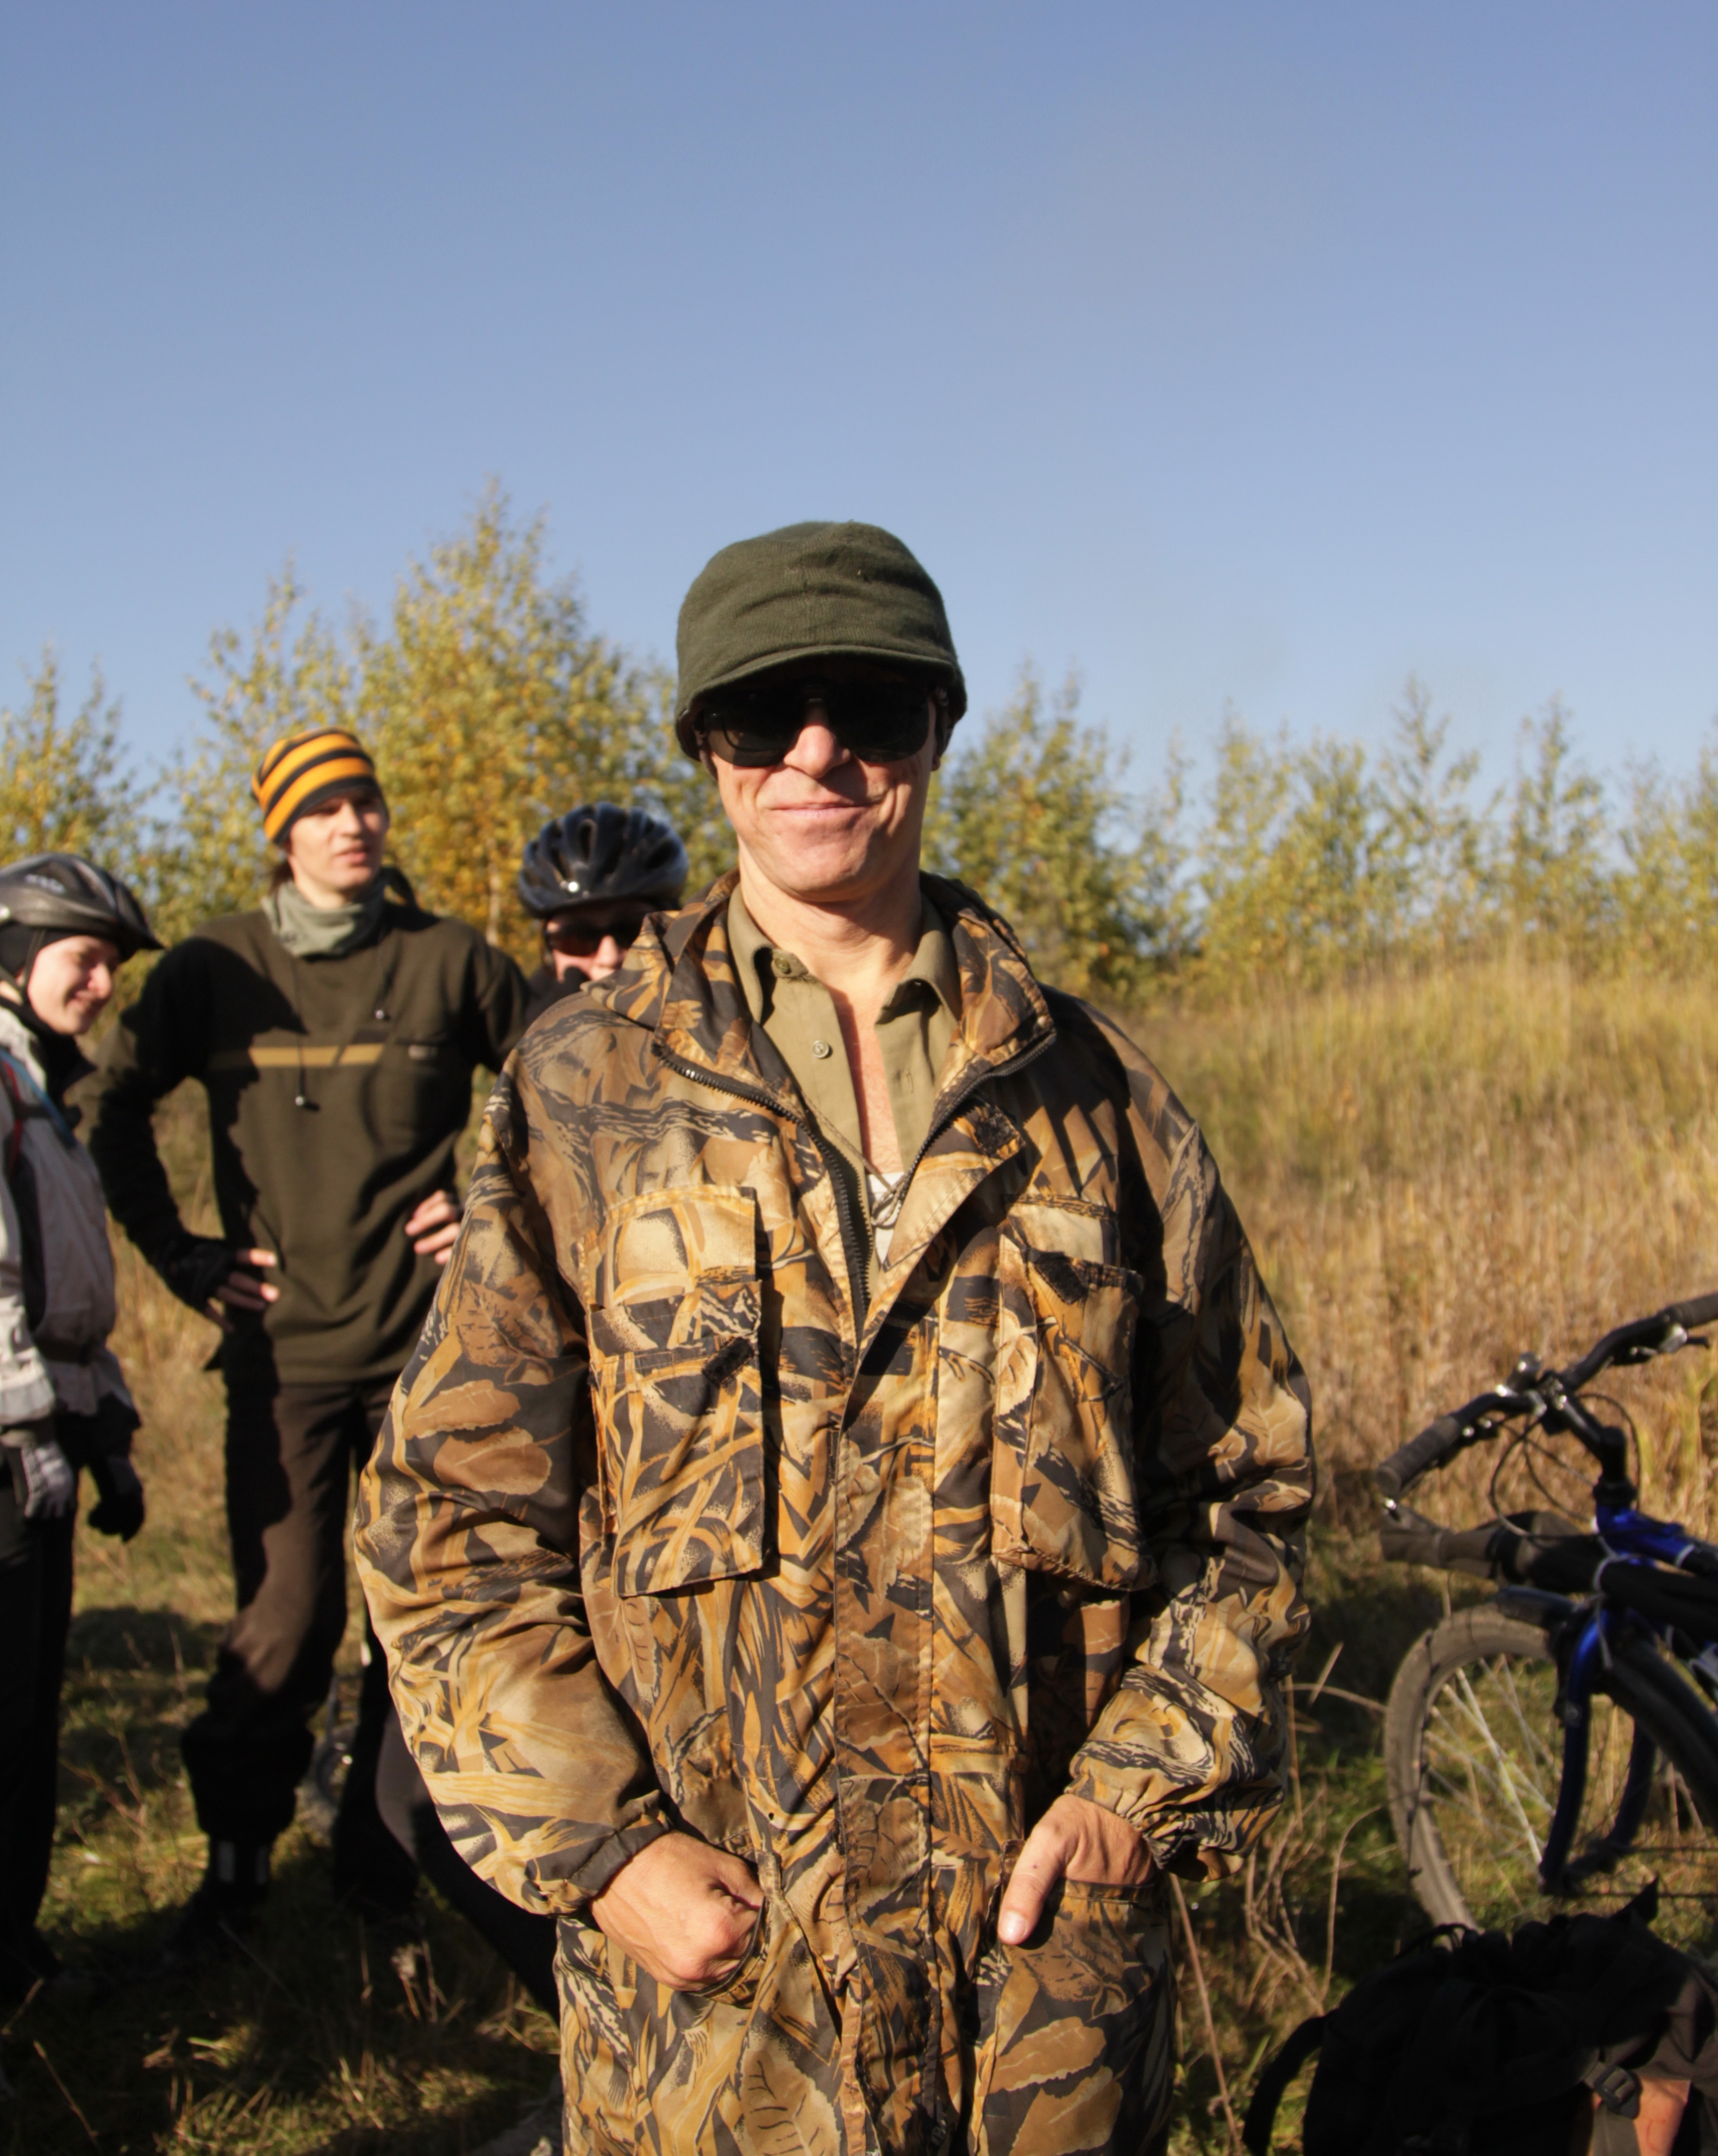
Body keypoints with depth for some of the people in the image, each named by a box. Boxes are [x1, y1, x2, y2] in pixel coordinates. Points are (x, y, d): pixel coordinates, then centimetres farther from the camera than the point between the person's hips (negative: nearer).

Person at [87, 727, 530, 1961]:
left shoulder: (453, 964, 1)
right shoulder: (215, 971, 3)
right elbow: (118, 1108, 16)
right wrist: (179, 1255, 9)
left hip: (429, 1341, 1)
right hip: (285, 1348, -1)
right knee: (286, 1622, -4)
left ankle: (382, 1858, 22)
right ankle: (236, 1862, 15)